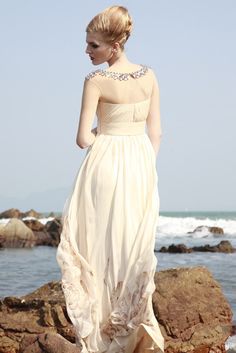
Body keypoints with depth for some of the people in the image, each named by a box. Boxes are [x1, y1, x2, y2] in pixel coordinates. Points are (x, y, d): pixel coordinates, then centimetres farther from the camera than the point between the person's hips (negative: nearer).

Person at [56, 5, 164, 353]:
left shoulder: (96, 80, -13)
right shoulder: (149, 76, 2)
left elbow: (83, 138, -15)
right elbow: (155, 132, 6)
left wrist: (99, 137, 7)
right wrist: (146, 170, 14)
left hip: (106, 164, -5)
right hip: (143, 165, 5)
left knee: (101, 246, 4)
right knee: (136, 249, 11)